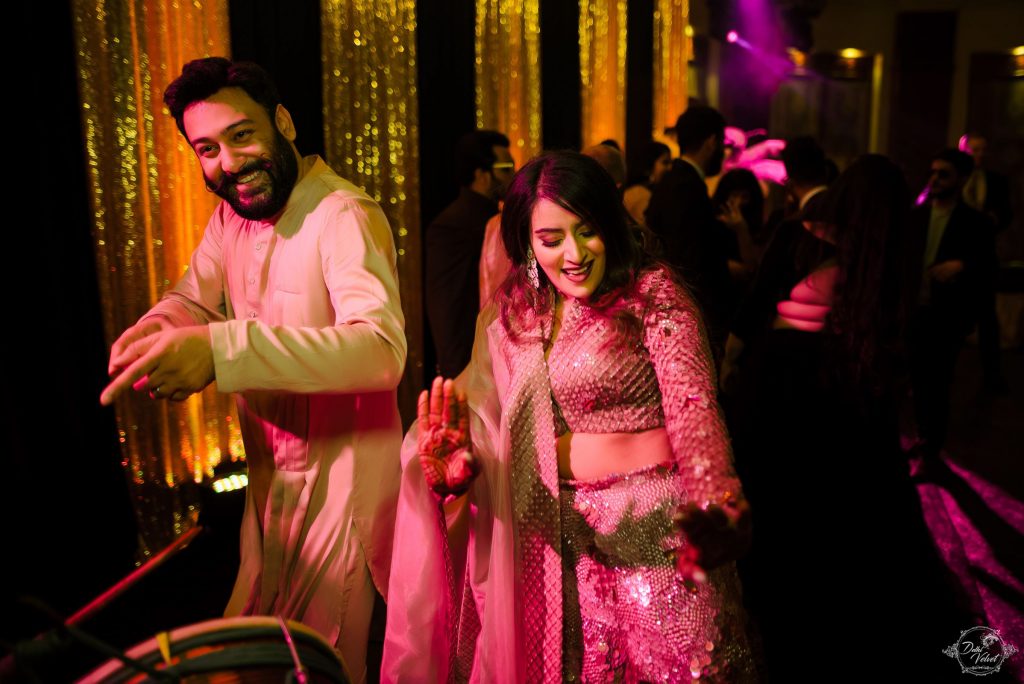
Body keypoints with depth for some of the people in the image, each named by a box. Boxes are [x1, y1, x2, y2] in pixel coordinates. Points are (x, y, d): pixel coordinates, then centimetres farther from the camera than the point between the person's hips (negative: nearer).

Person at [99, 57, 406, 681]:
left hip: (340, 475, -8)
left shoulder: (345, 217, -25)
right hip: (268, 469, 8)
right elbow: (195, 297, 8)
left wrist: (222, 350, -49)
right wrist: (157, 327, -18)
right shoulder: (232, 215, 4)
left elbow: (382, 351, -38)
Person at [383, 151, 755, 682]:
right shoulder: (515, 315, 6)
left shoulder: (653, 294, -8)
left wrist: (716, 506, -35)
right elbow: (490, 416, 5)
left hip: (653, 527, -4)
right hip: (564, 535, 4)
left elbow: (693, 406, -18)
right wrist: (461, 462, -18)